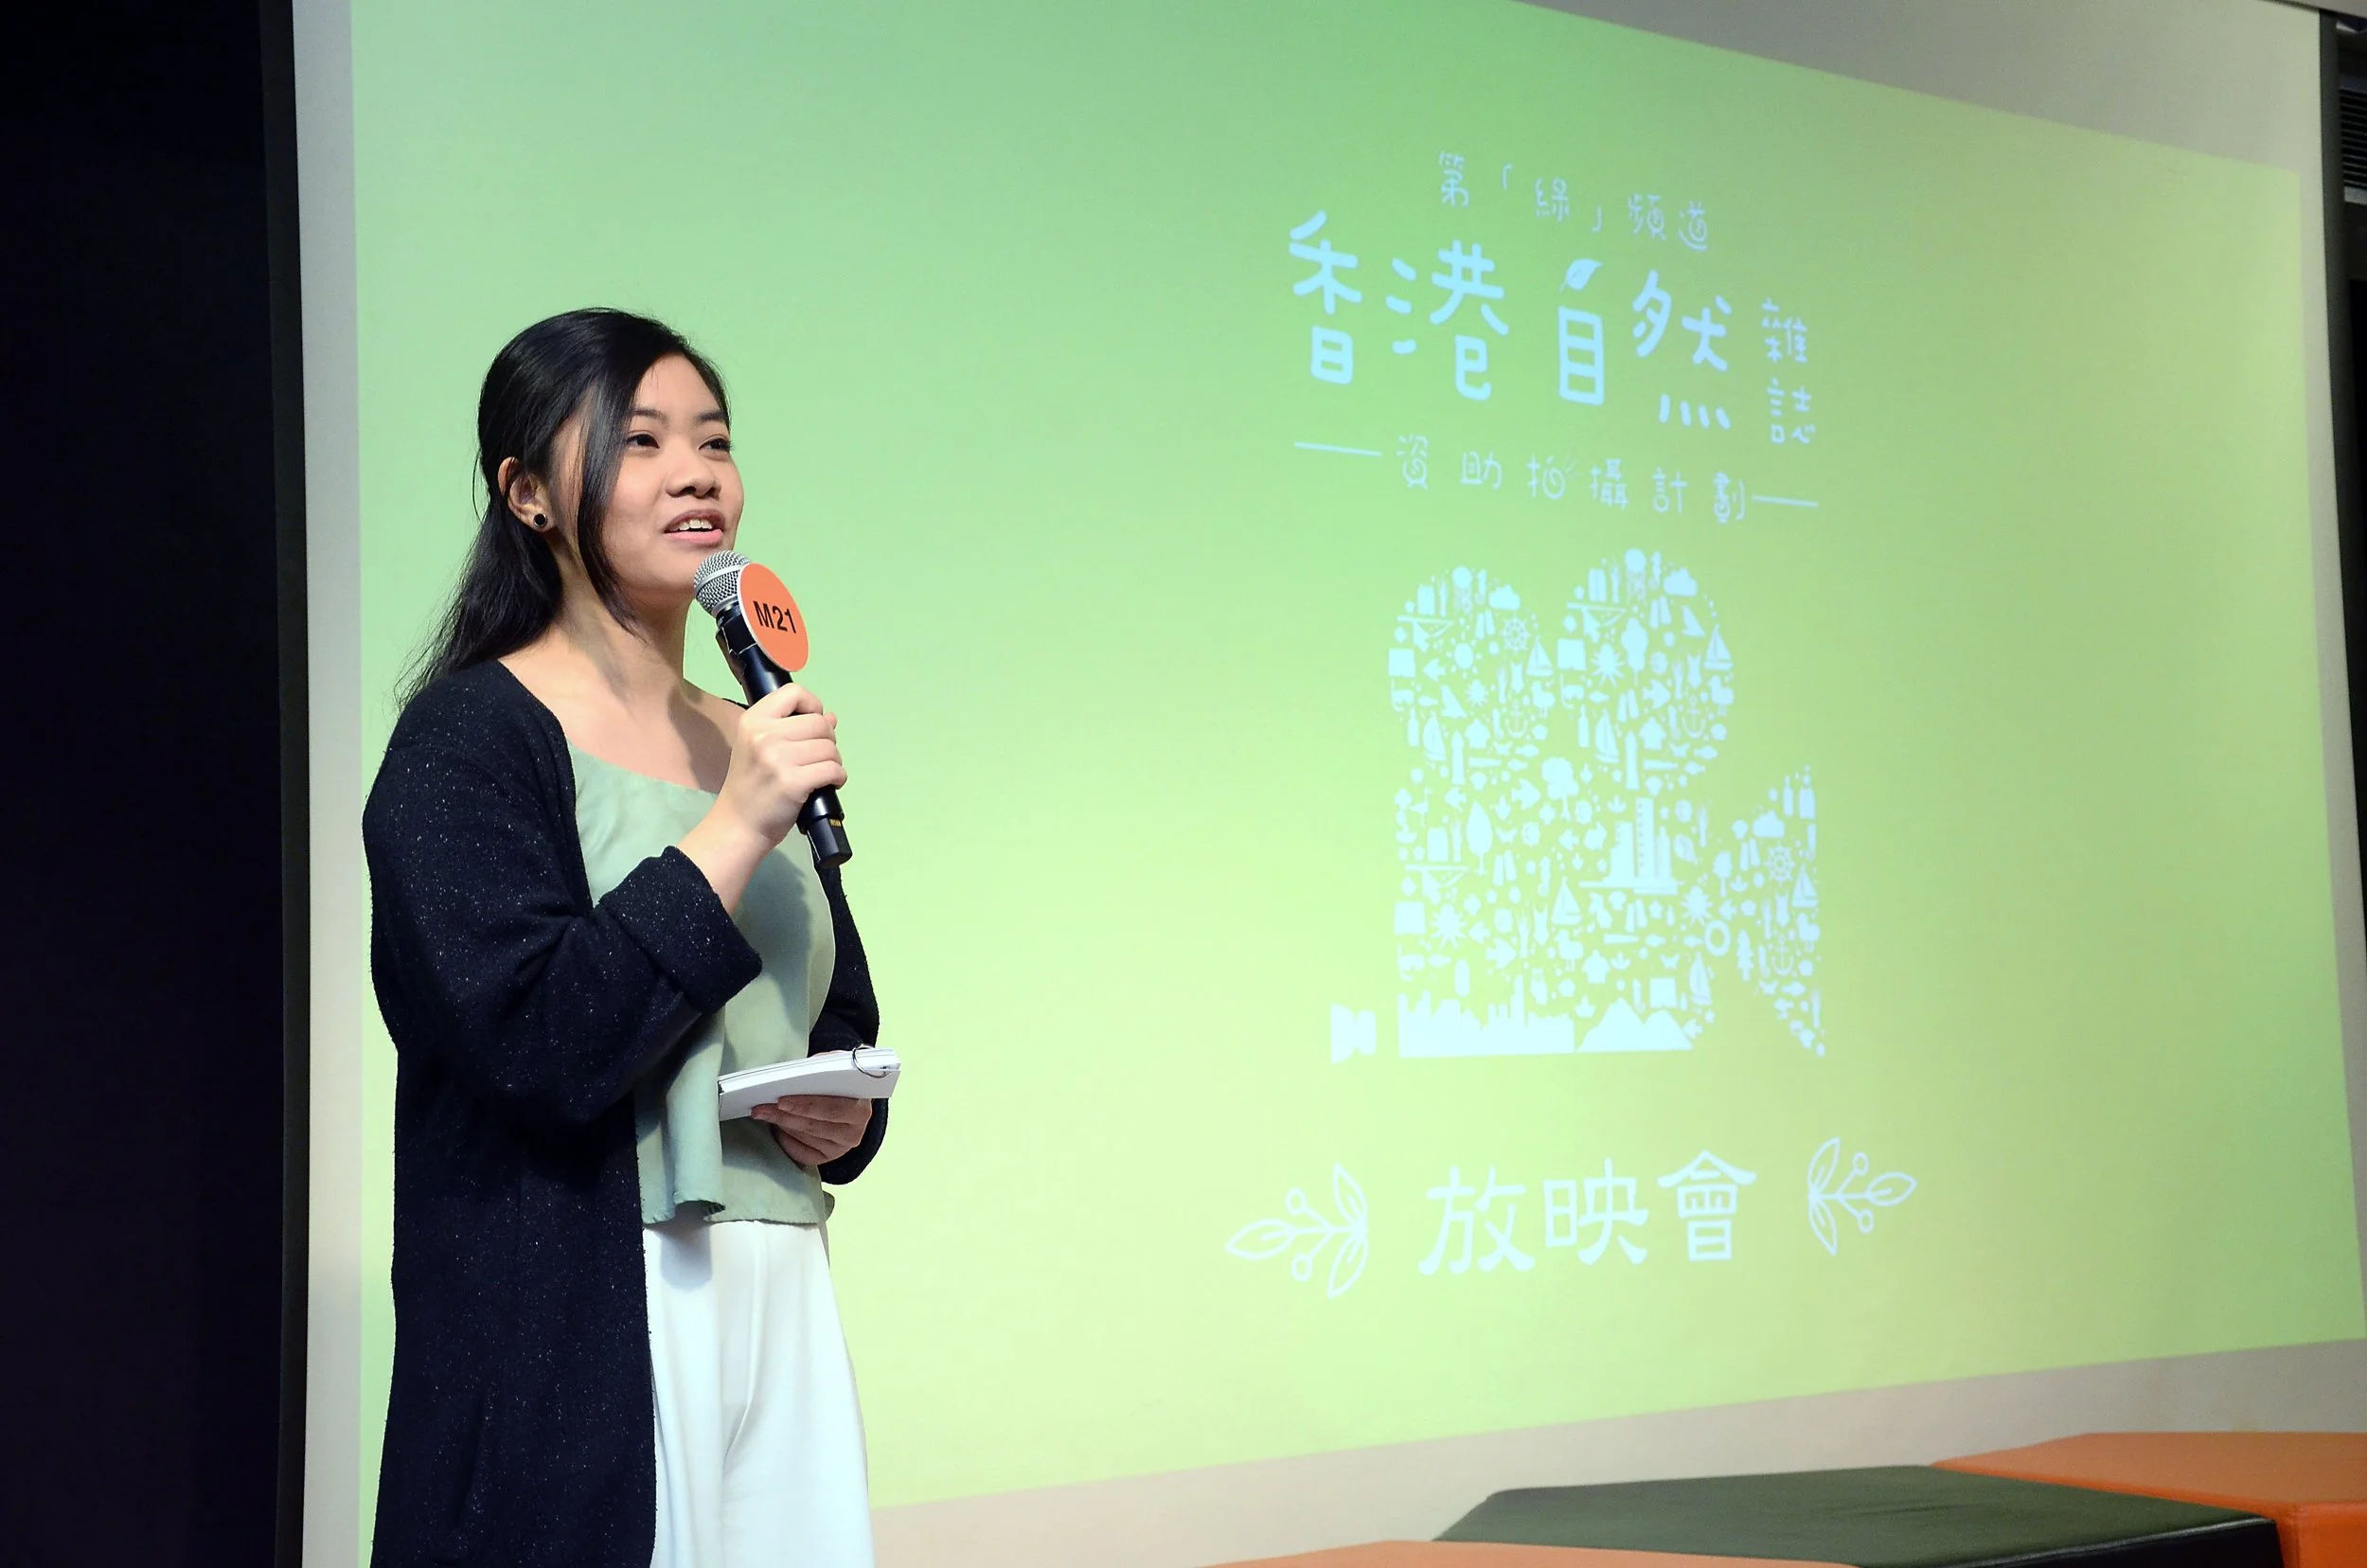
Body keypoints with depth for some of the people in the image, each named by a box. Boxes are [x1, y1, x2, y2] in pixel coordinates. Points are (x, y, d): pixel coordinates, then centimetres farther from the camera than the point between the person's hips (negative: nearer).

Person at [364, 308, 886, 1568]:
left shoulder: (753, 745, 13)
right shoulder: (470, 738, -6)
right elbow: (534, 1043, -19)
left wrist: (846, 1115, 1)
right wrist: (733, 833, -18)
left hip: (777, 1308, 6)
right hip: (572, 1343, -6)